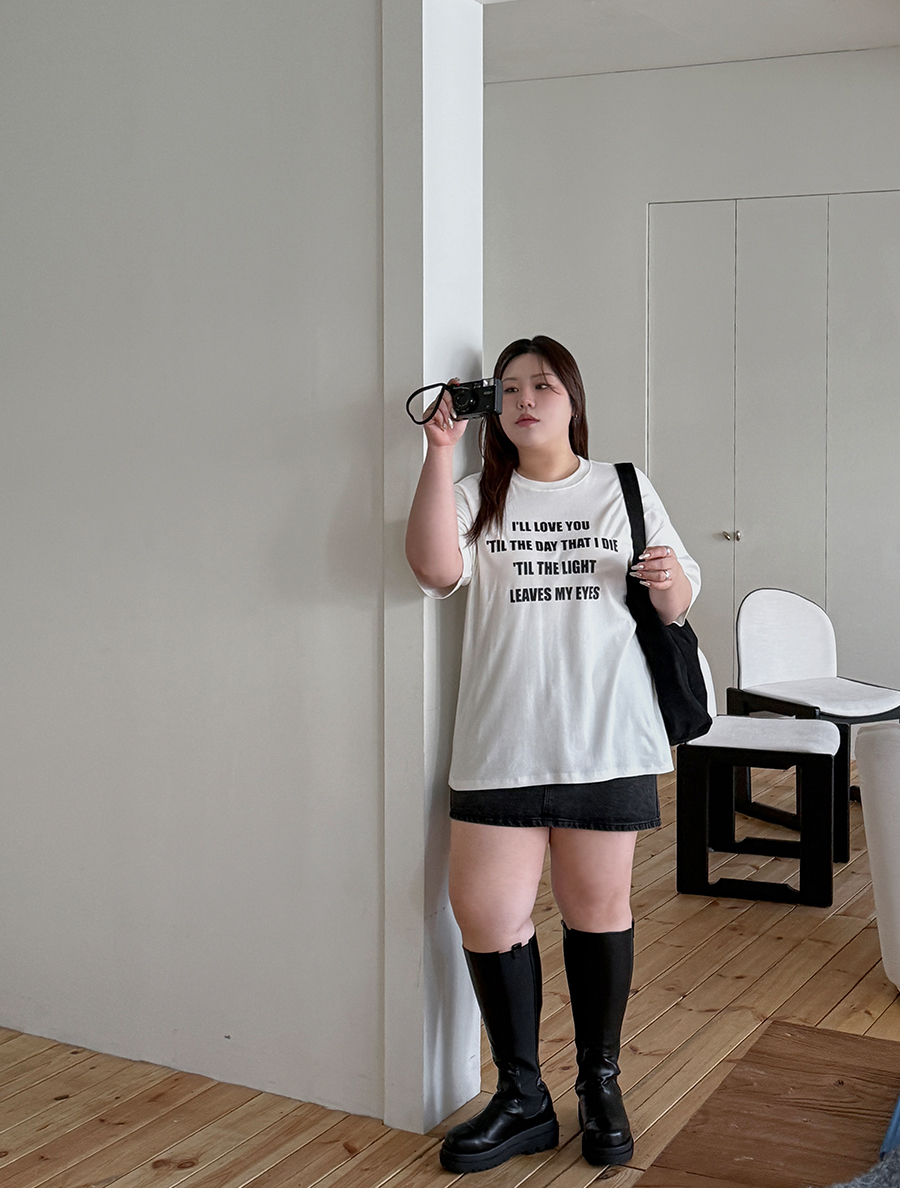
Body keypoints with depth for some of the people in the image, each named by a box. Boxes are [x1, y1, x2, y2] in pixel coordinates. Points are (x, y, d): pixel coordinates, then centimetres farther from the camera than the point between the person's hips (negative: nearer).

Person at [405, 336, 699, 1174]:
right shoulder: (477, 497, 7)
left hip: (605, 743, 0)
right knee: (487, 916, -2)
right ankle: (522, 1101, 15)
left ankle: (600, 1084, 26)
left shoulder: (622, 490, 9)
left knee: (598, 909, 8)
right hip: (500, 749, 0)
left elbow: (676, 607, 12)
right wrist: (440, 452, -16)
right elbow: (435, 571, -14)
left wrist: (671, 582, -11)